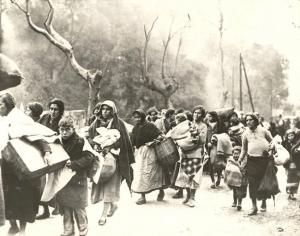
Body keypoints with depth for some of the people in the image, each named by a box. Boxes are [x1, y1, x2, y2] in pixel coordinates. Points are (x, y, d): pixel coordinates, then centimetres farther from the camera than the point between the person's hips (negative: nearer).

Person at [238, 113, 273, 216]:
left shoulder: (263, 130, 3)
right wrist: (239, 161, 4)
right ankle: (254, 207, 2)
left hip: (265, 160, -1)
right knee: (252, 184, -5)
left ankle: (264, 203, 27)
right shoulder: (245, 133, 6)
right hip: (252, 160, 1)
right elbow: (244, 149, 12)